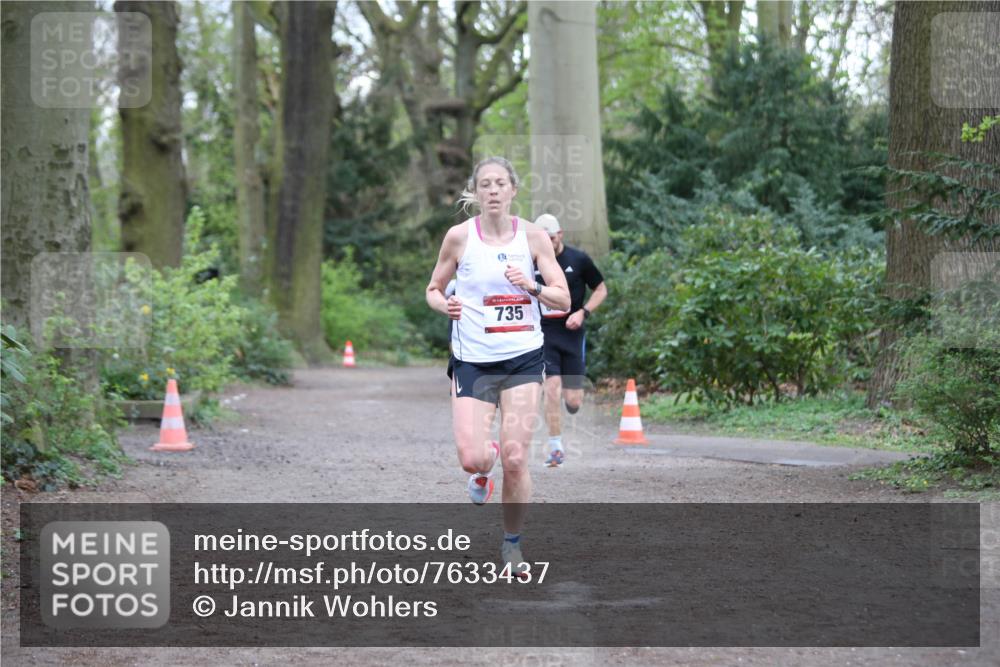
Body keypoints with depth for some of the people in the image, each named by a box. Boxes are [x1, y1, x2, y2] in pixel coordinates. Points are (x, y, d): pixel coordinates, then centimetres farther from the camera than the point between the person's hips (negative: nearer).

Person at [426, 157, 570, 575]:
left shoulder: (533, 236, 0)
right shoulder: (459, 236, -3)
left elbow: (563, 299, 2)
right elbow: (433, 289, 9)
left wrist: (531, 287, -17)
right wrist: (445, 305, -13)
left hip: (523, 359, 1)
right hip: (472, 361, 0)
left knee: (515, 460, -6)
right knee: (471, 459, -13)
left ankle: (512, 544, 14)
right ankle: (483, 469, 27)